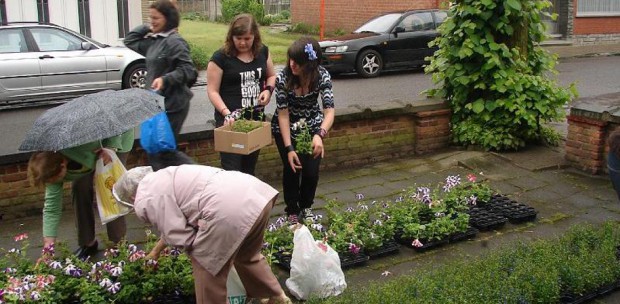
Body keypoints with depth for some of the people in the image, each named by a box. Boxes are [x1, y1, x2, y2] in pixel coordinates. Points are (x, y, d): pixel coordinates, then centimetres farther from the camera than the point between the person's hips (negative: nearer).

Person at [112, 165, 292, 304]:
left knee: (207, 268, 15)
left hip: (229, 210, -9)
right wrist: (156, 251, 62)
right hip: (256, 193, 9)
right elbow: (175, 224, 48)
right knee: (247, 256, 33)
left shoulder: (144, 202, 6)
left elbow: (184, 238, 2)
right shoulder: (163, 178, 33)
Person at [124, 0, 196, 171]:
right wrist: (147, 28, 11)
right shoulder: (153, 41, 12)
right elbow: (130, 41, 21)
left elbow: (188, 70, -19)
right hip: (159, 103, 10)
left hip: (172, 105, -10)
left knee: (159, 150, -3)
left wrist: (165, 79, -28)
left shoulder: (174, 41, -14)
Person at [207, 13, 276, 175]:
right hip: (230, 120, -5)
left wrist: (268, 90, -3)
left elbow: (272, 75, 18)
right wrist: (226, 113, -23)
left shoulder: (263, 52, 4)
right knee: (231, 170, -6)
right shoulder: (220, 57, -10)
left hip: (256, 118, 5)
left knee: (249, 168, 15)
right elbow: (212, 91, -10)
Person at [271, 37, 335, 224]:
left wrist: (320, 135, -50)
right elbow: (283, 114, -22)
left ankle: (306, 206, 27)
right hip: (285, 128, -1)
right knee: (292, 169, -4)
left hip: (312, 127, 1)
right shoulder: (283, 77, -26)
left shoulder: (322, 76, -24)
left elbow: (329, 111, -31)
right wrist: (289, 148, -27)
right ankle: (292, 210, 22)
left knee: (311, 171, -3)